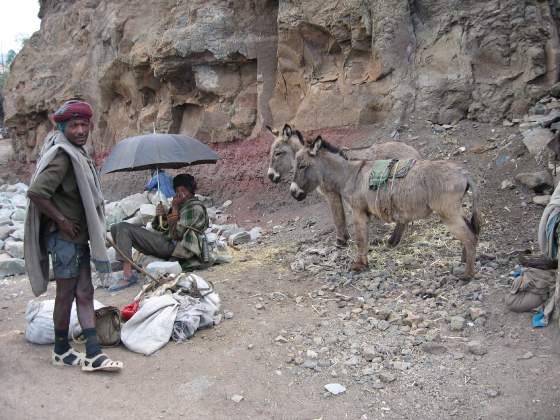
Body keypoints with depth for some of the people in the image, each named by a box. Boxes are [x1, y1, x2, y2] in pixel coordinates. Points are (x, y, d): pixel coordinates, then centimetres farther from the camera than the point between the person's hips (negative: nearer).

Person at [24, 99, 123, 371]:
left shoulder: (78, 154, 10)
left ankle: (93, 354, 15)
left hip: (79, 237, 9)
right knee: (66, 295, 5)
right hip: (64, 238, -9)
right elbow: (36, 193, -28)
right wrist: (62, 221, -19)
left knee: (84, 293, 9)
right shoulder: (62, 156, -19)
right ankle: (61, 351, 23)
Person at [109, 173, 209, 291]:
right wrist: (160, 216, 2)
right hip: (165, 239, 9)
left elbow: (176, 234, -16)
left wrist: (174, 208, -9)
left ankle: (128, 276, -26)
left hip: (171, 246, -9)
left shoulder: (195, 208, -6)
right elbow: (160, 227, 23)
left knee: (123, 228, -20)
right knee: (116, 228, 4)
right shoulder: (182, 205, 22)